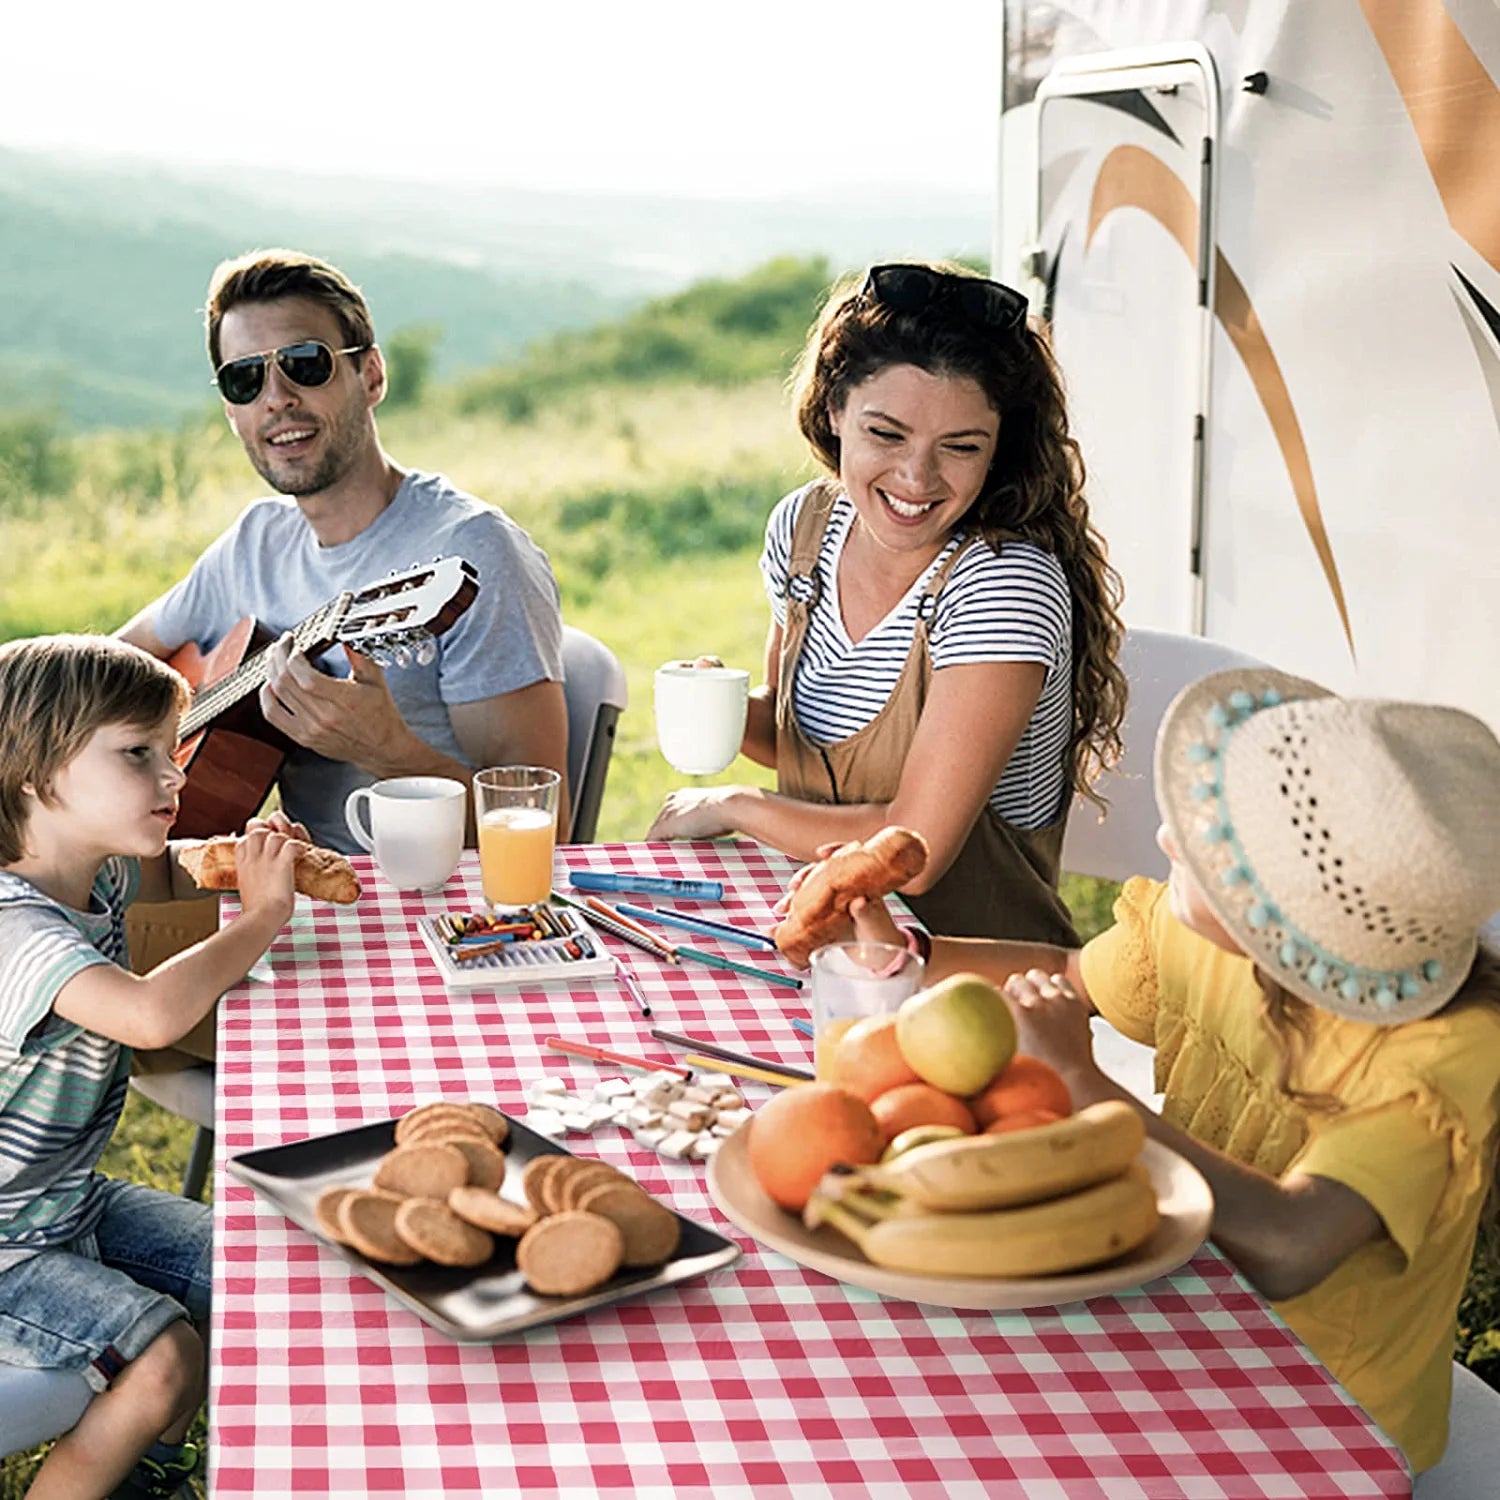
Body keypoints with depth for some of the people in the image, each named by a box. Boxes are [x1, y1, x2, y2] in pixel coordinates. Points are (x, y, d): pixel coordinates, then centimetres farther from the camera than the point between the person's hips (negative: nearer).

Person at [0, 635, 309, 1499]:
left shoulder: (96, 877, -2)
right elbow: (152, 1015, -48)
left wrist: (238, 860, -1)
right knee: (167, 1359, -21)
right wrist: (263, 915, -31)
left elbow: (166, 873, 24)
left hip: (73, 1201, 9)